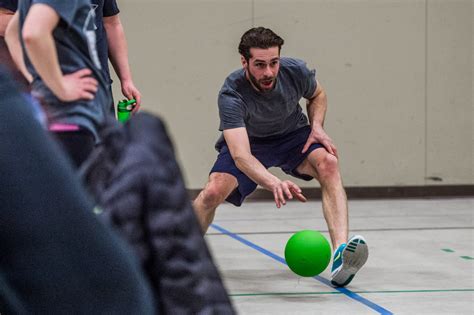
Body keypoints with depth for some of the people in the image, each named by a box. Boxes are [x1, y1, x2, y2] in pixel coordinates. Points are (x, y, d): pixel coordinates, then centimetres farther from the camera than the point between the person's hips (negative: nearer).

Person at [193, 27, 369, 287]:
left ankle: (340, 253, -41)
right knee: (213, 191, -28)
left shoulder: (295, 71, -23)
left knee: (328, 163, -29)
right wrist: (274, 184, -63)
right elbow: (240, 155, -46)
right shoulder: (231, 95, -34)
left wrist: (317, 126, -17)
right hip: (248, 142, -2)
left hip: (293, 135, 2)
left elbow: (317, 95, 4)